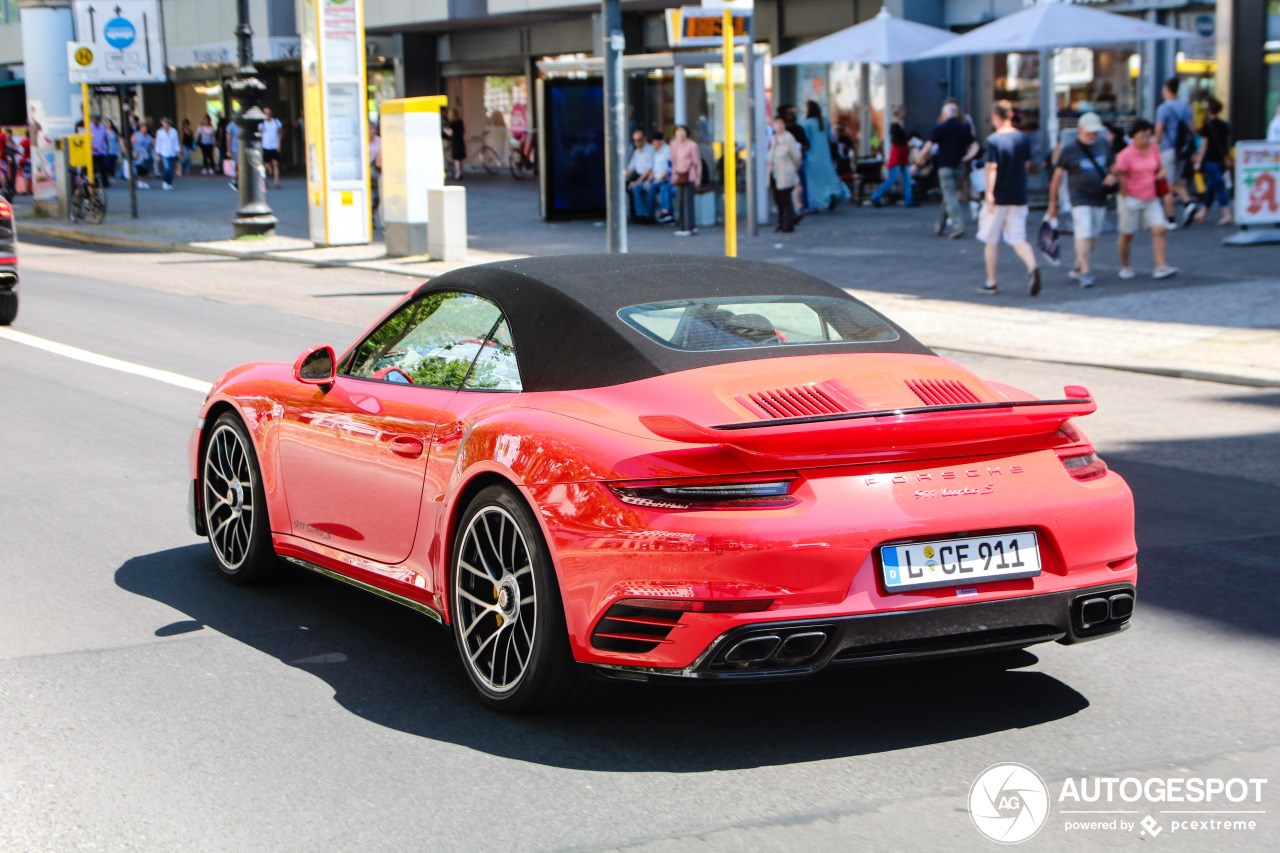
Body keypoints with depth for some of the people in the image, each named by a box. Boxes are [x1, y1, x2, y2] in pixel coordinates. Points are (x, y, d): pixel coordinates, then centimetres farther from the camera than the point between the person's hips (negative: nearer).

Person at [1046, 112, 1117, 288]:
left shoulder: (1105, 145, 8)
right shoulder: (1069, 150, -5)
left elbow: (1113, 165, 21)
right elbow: (1057, 176, 1)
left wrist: (1112, 176, -4)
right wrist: (1052, 204, 2)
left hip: (1100, 199, 5)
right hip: (1080, 199, -5)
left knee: (1093, 237, 8)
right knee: (1083, 234, -17)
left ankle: (1077, 268, 23)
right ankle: (1085, 272, -19)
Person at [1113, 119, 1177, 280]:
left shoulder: (1154, 150, 4)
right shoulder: (1126, 154, -14)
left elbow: (1161, 169, 15)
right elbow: (1118, 175, -12)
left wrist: (1160, 174, -8)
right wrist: (1125, 197, -11)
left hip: (1151, 199, 5)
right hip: (1131, 200, -5)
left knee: (1159, 230, -9)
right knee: (1127, 235, 5)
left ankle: (1160, 267, -13)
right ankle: (1125, 267, 23)